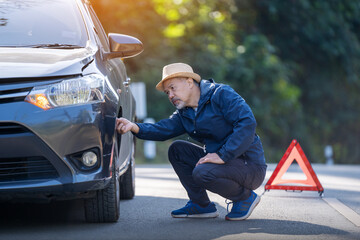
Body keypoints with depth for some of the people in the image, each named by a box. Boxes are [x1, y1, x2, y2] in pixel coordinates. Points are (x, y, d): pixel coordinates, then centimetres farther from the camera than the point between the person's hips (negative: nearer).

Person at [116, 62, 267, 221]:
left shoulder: (222, 95, -12)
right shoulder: (184, 113, 12)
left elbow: (247, 123, -24)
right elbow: (163, 129, -5)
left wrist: (223, 156, -27)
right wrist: (134, 127, -23)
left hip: (251, 165, -8)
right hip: (225, 161, 8)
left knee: (202, 173, -30)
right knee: (176, 150, 2)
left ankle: (245, 197, -5)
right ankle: (201, 205, 9)